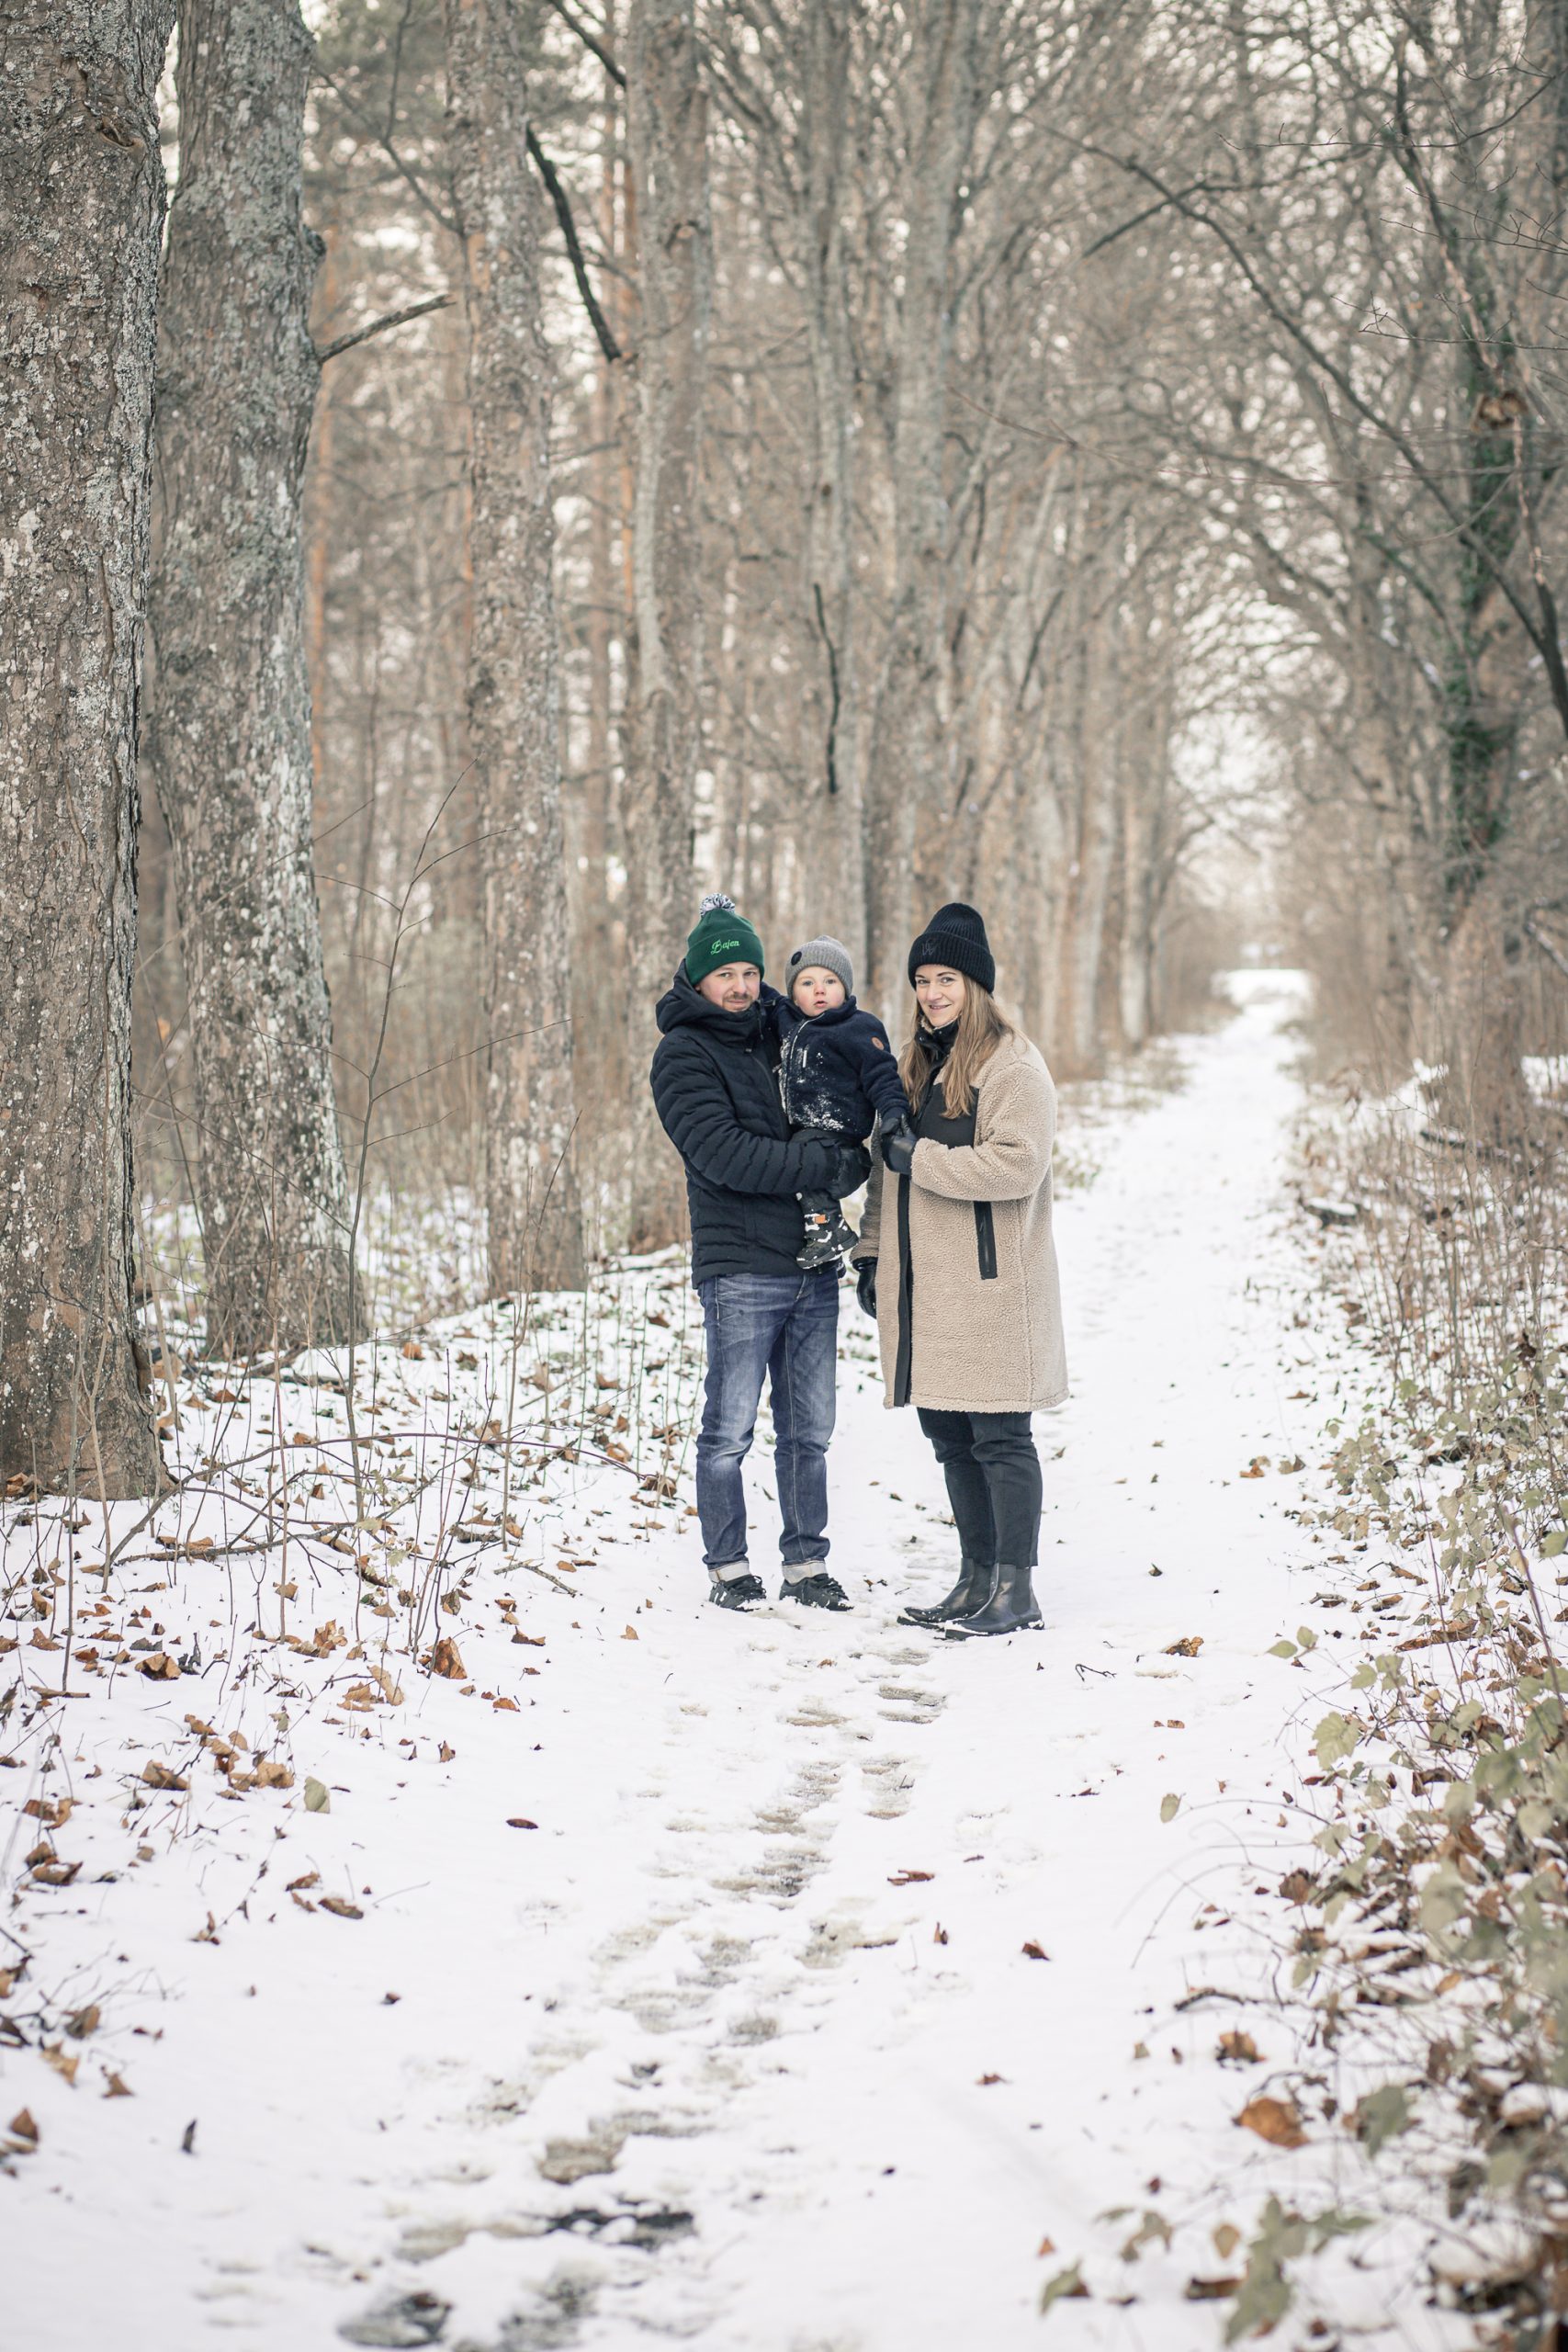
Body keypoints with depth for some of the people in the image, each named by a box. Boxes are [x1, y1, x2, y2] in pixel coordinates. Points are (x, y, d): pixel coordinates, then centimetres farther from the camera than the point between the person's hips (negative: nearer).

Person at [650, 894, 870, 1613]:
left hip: (813, 1264, 6)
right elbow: (724, 1155, -16)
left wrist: (845, 1159, -2)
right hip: (740, 1270, -6)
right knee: (730, 1431, -1)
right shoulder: (684, 1054, -4)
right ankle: (728, 1570, 9)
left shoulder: (783, 1029, 14)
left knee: (808, 1430, 9)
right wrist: (823, 1164, -17)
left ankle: (807, 1565, 17)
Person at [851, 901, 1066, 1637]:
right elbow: (888, 1168, 22)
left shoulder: (1014, 1067, -8)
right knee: (950, 1439, 12)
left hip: (989, 1287, -8)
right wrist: (871, 1254, 15)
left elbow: (1016, 1164, -20)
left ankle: (1016, 1590, 1)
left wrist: (922, 1158, -16)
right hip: (923, 1290, 8)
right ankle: (977, 1579, 21)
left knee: (999, 1438, -5)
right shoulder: (914, 1065, 17)